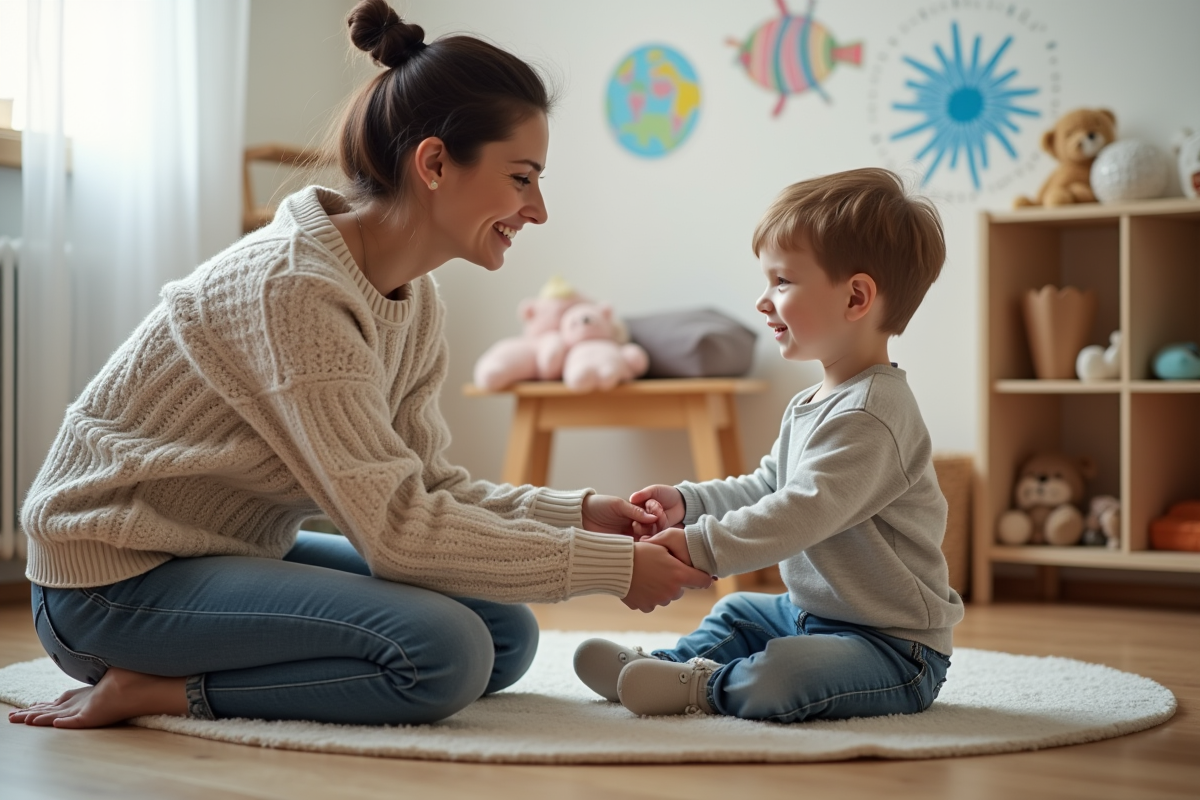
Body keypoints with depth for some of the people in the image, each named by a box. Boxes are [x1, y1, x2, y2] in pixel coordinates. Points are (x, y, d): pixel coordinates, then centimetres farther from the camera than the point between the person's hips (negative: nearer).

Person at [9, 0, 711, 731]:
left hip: (238, 556, 10)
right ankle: (151, 689, -10)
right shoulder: (295, 288, -26)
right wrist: (613, 566, -24)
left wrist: (577, 514, -10)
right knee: (442, 650, -25)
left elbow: (427, 487, 4)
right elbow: (397, 527, -28)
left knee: (505, 636, 0)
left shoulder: (414, 300, 2)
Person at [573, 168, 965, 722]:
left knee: (775, 683, -32)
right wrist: (688, 502, 5)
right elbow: (766, 489, 19)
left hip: (896, 647, -11)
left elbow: (803, 513, -31)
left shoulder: (872, 415, -24)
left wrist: (701, 546, -30)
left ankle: (702, 688, -9)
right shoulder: (813, 404, 11)